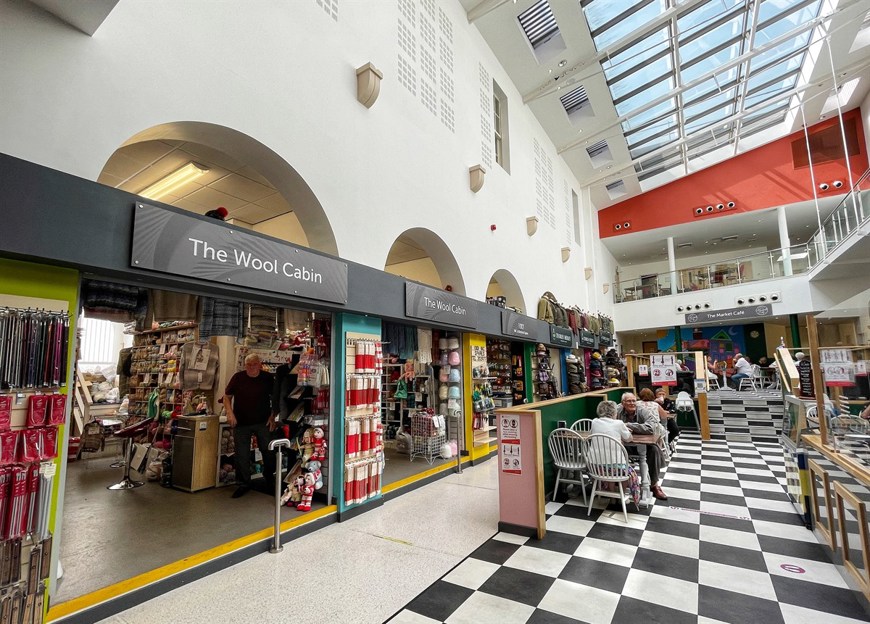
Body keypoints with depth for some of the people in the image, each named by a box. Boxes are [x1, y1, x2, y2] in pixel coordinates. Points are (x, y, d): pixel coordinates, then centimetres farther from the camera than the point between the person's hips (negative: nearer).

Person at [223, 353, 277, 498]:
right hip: (241, 423, 0)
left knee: (268, 451, 7)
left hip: (263, 422, 0)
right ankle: (244, 484, 23)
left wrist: (273, 416, -3)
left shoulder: (268, 378, -4)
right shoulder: (238, 377, -5)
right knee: (241, 455, 6)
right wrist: (229, 413, -10)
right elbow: (227, 396, 4)